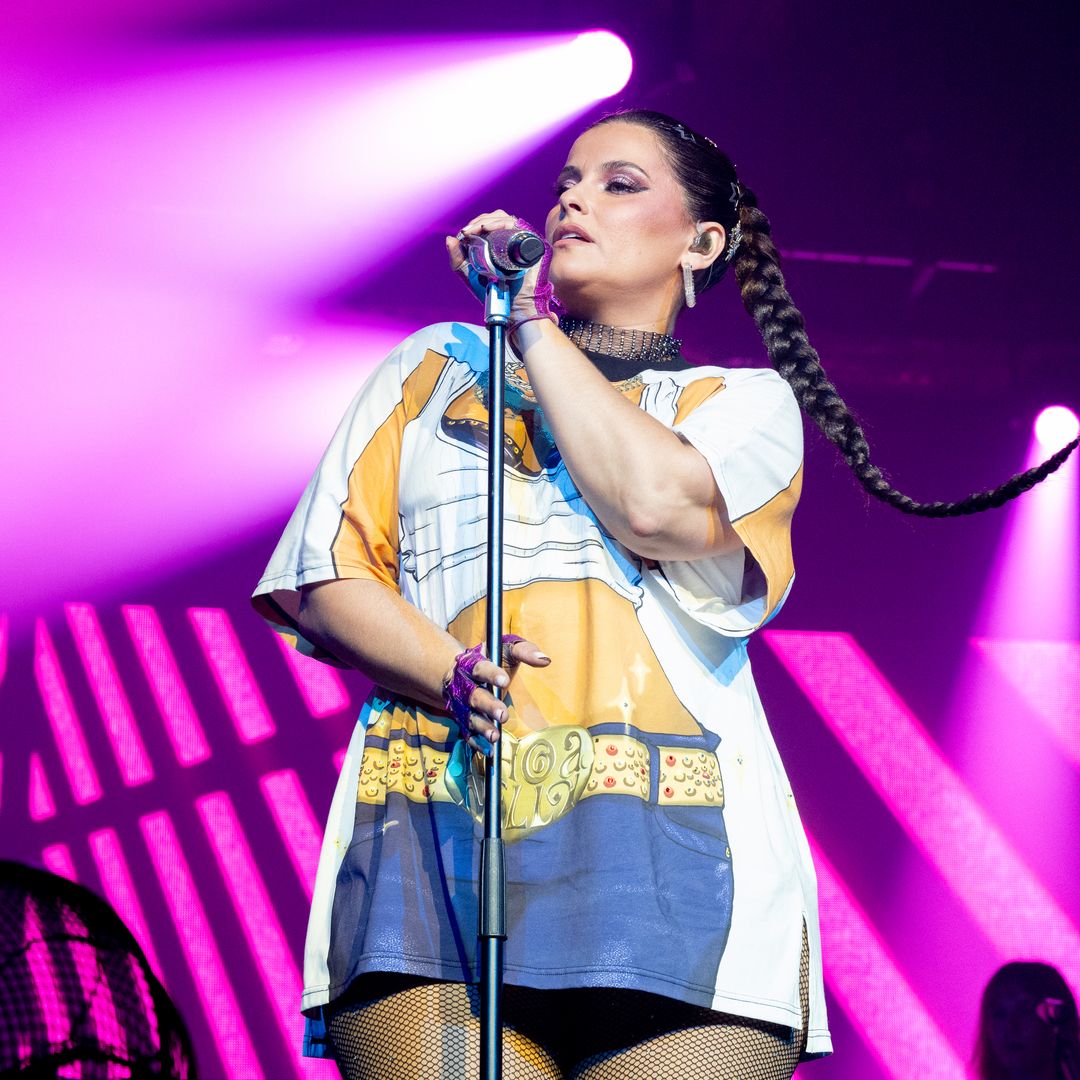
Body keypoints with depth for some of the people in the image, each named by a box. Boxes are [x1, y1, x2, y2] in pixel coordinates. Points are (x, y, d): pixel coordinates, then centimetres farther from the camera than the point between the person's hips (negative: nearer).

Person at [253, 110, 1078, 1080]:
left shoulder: (744, 402, 20)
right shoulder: (435, 364, 26)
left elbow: (662, 508, -5)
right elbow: (325, 579, 15)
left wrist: (531, 321, 7)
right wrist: (454, 675, -5)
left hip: (671, 850, -1)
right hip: (432, 838, 1)